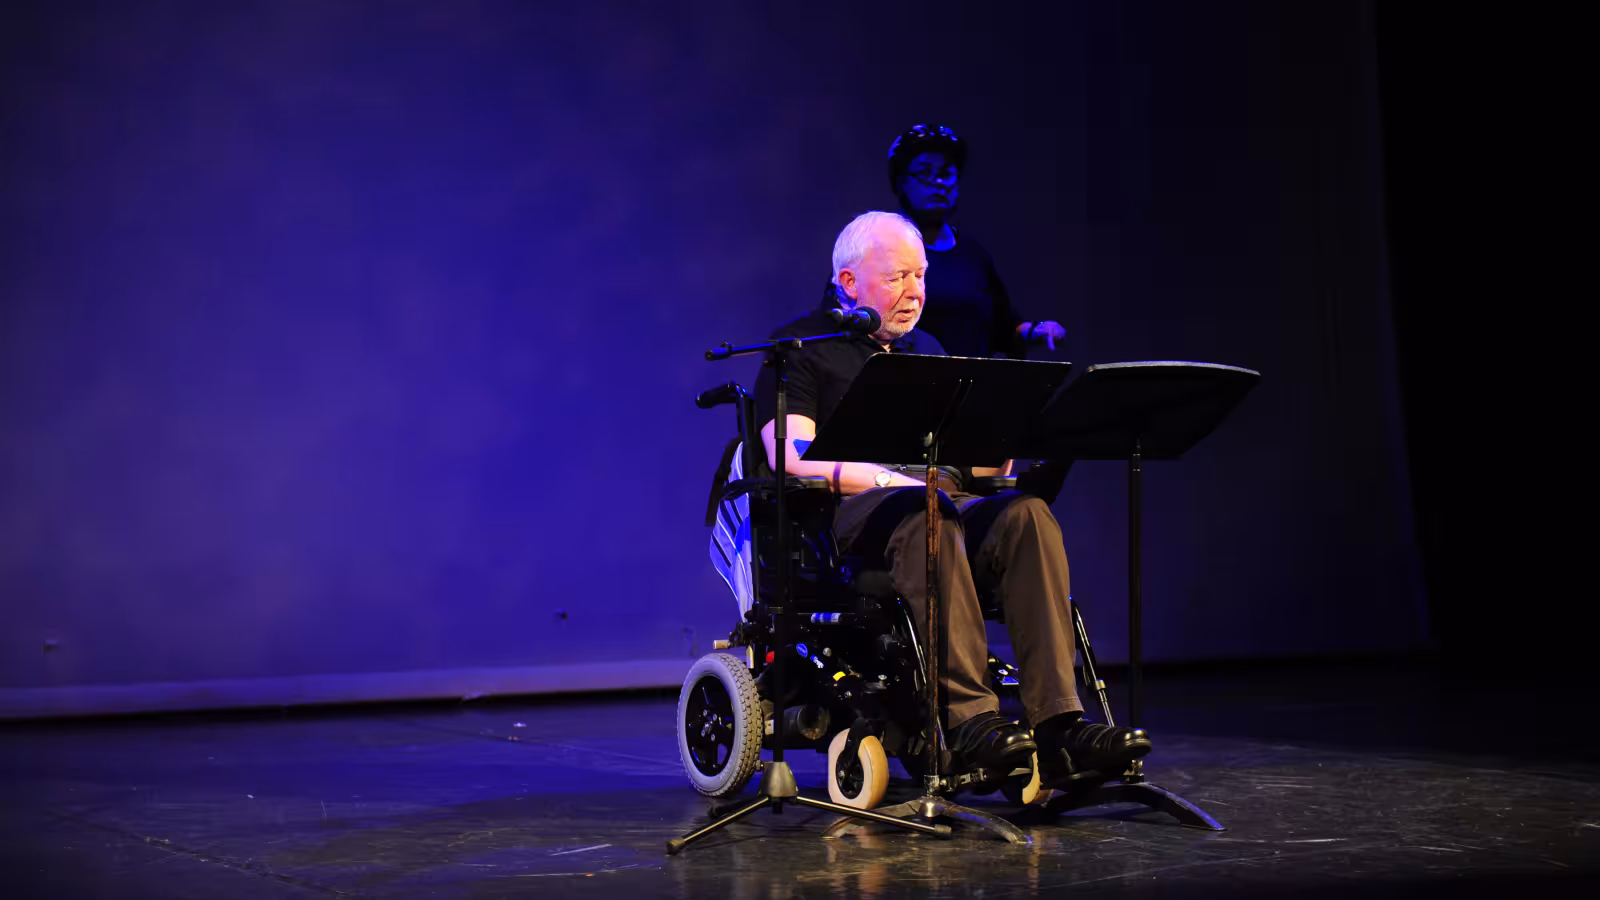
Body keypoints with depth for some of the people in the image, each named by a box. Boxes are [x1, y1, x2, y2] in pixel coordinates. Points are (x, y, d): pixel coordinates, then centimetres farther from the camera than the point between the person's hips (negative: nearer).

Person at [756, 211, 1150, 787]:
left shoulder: (925, 349, 27)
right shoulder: (801, 346, 6)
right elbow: (793, 457, -9)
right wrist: (890, 480, -19)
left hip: (936, 504, 6)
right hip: (842, 516, -5)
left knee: (1026, 513, -27)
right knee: (923, 516, -40)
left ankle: (1058, 724, -36)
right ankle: (967, 716, -44)